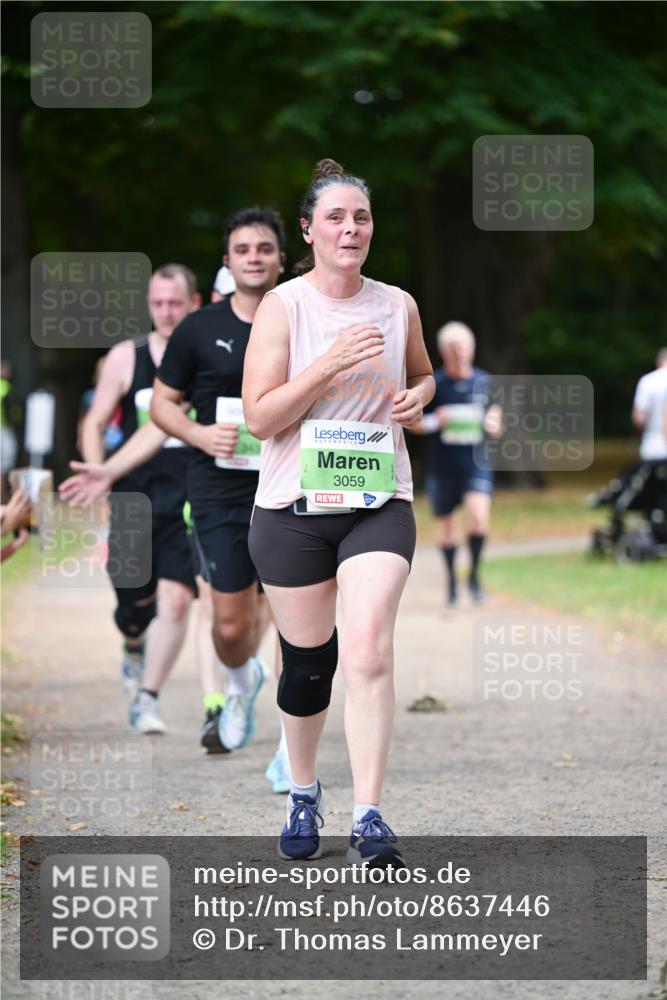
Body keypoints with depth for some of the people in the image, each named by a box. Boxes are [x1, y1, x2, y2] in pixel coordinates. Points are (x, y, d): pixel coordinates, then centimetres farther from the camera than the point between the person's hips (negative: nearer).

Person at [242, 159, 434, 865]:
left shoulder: (398, 305, 6)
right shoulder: (283, 306, -4)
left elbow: (422, 375, 25)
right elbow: (259, 416, -11)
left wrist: (417, 396, 2)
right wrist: (331, 364, -21)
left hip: (380, 503, 1)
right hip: (294, 507, -1)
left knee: (369, 650, -17)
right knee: (306, 661, 7)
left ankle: (368, 820, -16)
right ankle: (303, 794, 32)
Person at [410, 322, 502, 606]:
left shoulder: (484, 381, 2)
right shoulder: (433, 384, -4)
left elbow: (494, 416, 16)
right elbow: (413, 423, 1)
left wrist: (494, 425, -7)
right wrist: (434, 421, -18)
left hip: (476, 463, 0)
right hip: (442, 465, 0)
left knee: (479, 515, -21)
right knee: (446, 523, 10)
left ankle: (474, 574, -4)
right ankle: (451, 579, 31)